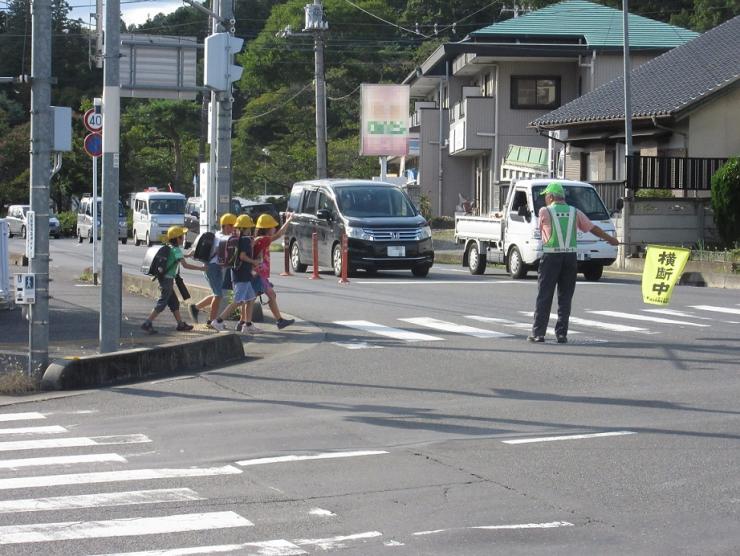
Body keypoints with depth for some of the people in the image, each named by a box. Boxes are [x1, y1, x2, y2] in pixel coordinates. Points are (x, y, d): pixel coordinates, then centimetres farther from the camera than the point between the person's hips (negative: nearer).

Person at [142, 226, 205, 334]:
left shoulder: (169, 248, 10)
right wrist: (200, 268, -18)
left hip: (164, 278, 9)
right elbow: (185, 265, -21)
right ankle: (147, 324, -11)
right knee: (161, 304, -8)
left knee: (174, 302, 15)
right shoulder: (177, 250, -14)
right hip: (168, 280, -9)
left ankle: (181, 324, 22)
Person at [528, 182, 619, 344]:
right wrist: (610, 239, 26)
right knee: (565, 297, 8)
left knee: (544, 296, 1)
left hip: (551, 257, -3)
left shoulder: (545, 211, -2)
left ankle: (538, 333, -2)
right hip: (570, 257, 3)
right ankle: (561, 334, 4)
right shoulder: (574, 212, 8)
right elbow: (592, 228, 14)